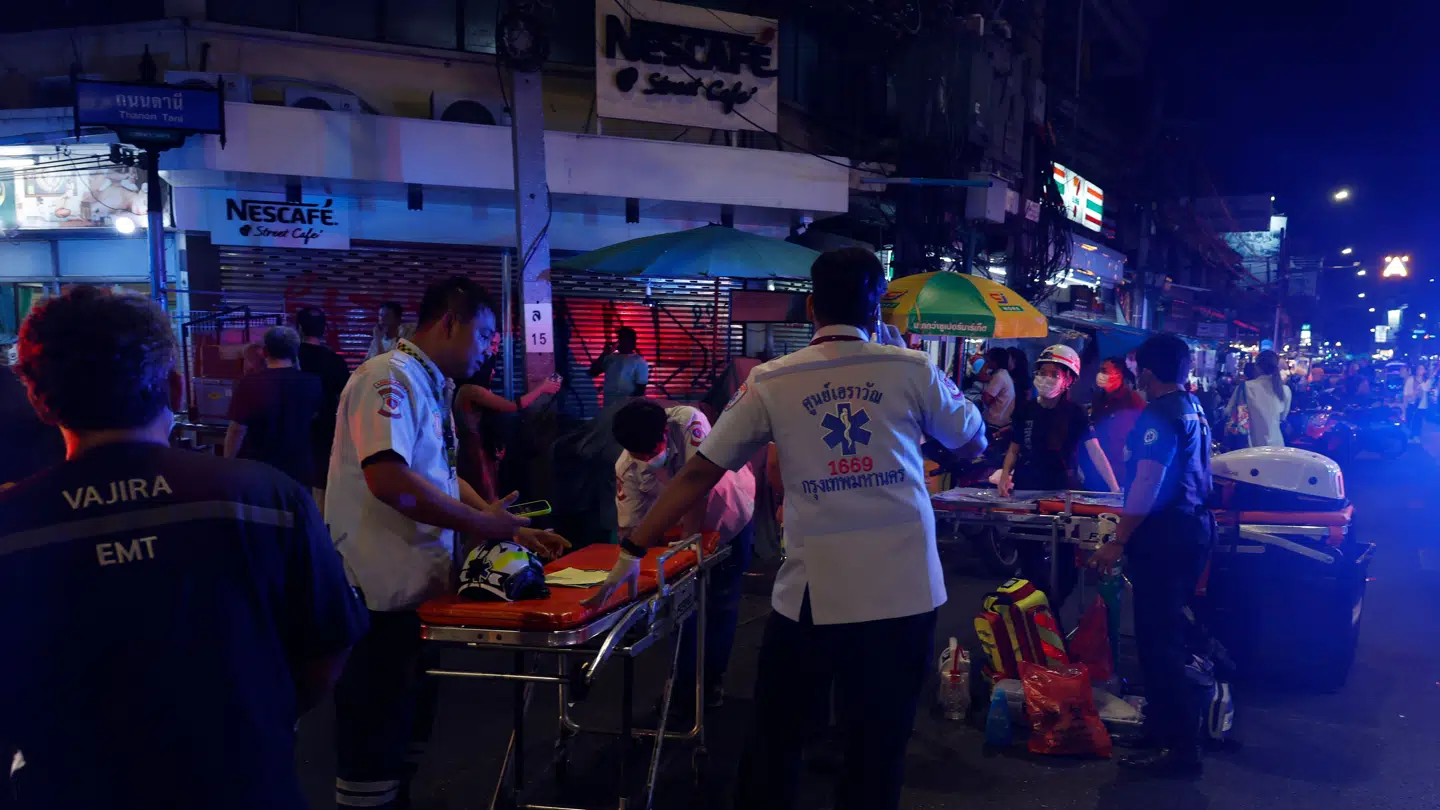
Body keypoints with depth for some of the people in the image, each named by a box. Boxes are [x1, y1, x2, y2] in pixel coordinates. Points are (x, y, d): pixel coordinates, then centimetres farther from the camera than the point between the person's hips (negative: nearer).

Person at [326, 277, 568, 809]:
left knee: (409, 722, 22)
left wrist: (514, 530, 12)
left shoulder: (432, 388, 13)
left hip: (420, 587, 10)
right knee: (375, 738, 3)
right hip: (383, 595, -10)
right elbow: (388, 479, -30)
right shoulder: (390, 377, -17)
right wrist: (479, 522, -21)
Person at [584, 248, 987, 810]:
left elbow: (699, 473, 1)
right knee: (876, 751, 12)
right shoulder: (911, 369, 0)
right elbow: (974, 443, 16)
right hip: (906, 589, 1)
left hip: (813, 591, 0)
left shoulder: (771, 382, 0)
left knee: (774, 742, 15)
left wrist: (634, 550, 8)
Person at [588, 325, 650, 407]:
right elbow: (592, 372, 8)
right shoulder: (611, 358, 12)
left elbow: (640, 389, -8)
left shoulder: (639, 362, -5)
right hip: (608, 407, 6)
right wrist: (604, 354, 0)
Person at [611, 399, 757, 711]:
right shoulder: (627, 467, -24)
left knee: (722, 602, 1)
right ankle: (685, 679, 20)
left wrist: (689, 541, -34)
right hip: (684, 525, 3)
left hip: (730, 514, -3)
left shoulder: (689, 422, -36)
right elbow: (630, 526, -20)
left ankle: (712, 679, 18)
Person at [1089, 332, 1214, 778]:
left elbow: (1148, 485, -24)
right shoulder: (1194, 409, 13)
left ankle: (1181, 746, -2)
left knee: (1156, 637, -5)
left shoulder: (1159, 415, -17)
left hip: (1164, 533, -10)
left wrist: (1118, 541, -22)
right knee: (1169, 631, 19)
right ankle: (1164, 722, 31)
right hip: (1194, 525, 10)